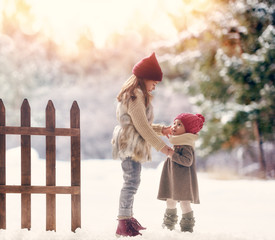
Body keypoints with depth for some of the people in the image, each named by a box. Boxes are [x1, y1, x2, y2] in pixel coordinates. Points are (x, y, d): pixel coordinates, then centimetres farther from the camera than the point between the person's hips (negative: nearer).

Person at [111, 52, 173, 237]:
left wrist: (161, 129, 19)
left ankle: (128, 218, 22)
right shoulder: (135, 96, -14)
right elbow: (141, 126, -18)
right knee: (132, 181, -13)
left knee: (132, 182, 15)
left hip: (134, 145, 11)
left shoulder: (137, 95, 21)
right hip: (130, 144, -11)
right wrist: (161, 146, -15)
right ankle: (124, 224, -15)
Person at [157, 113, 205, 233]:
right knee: (170, 200, 15)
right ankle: (169, 223, 28)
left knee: (184, 201, -5)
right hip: (172, 178, 9)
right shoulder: (176, 142, 13)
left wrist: (173, 155, -27)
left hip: (182, 179, -9)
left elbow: (188, 161, -26)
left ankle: (187, 226, 4)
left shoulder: (186, 146, -17)